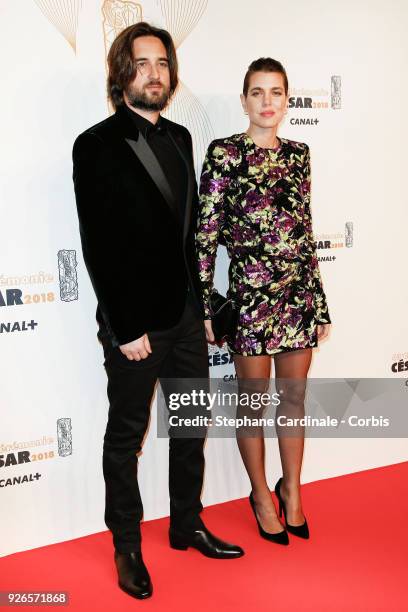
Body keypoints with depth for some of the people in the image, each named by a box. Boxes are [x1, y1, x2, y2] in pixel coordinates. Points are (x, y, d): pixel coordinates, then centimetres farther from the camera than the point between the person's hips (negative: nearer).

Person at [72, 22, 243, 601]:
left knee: (191, 427, 17)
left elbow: (191, 227, 11)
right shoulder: (97, 145, -10)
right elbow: (97, 246, -14)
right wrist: (125, 329, -15)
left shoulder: (180, 138, 9)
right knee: (126, 436, 10)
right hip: (135, 322, -6)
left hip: (187, 315, 6)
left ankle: (187, 525, 37)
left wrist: (203, 304, 8)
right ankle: (127, 547, 28)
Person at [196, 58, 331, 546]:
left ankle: (292, 491, 33)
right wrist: (204, 306, -10)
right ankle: (261, 496, 29)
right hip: (250, 292, -4)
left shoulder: (298, 153, 9)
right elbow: (205, 233, -7)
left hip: (299, 293, 5)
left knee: (294, 396, 14)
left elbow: (306, 230, 12)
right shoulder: (224, 153, -6)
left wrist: (320, 301, 12)